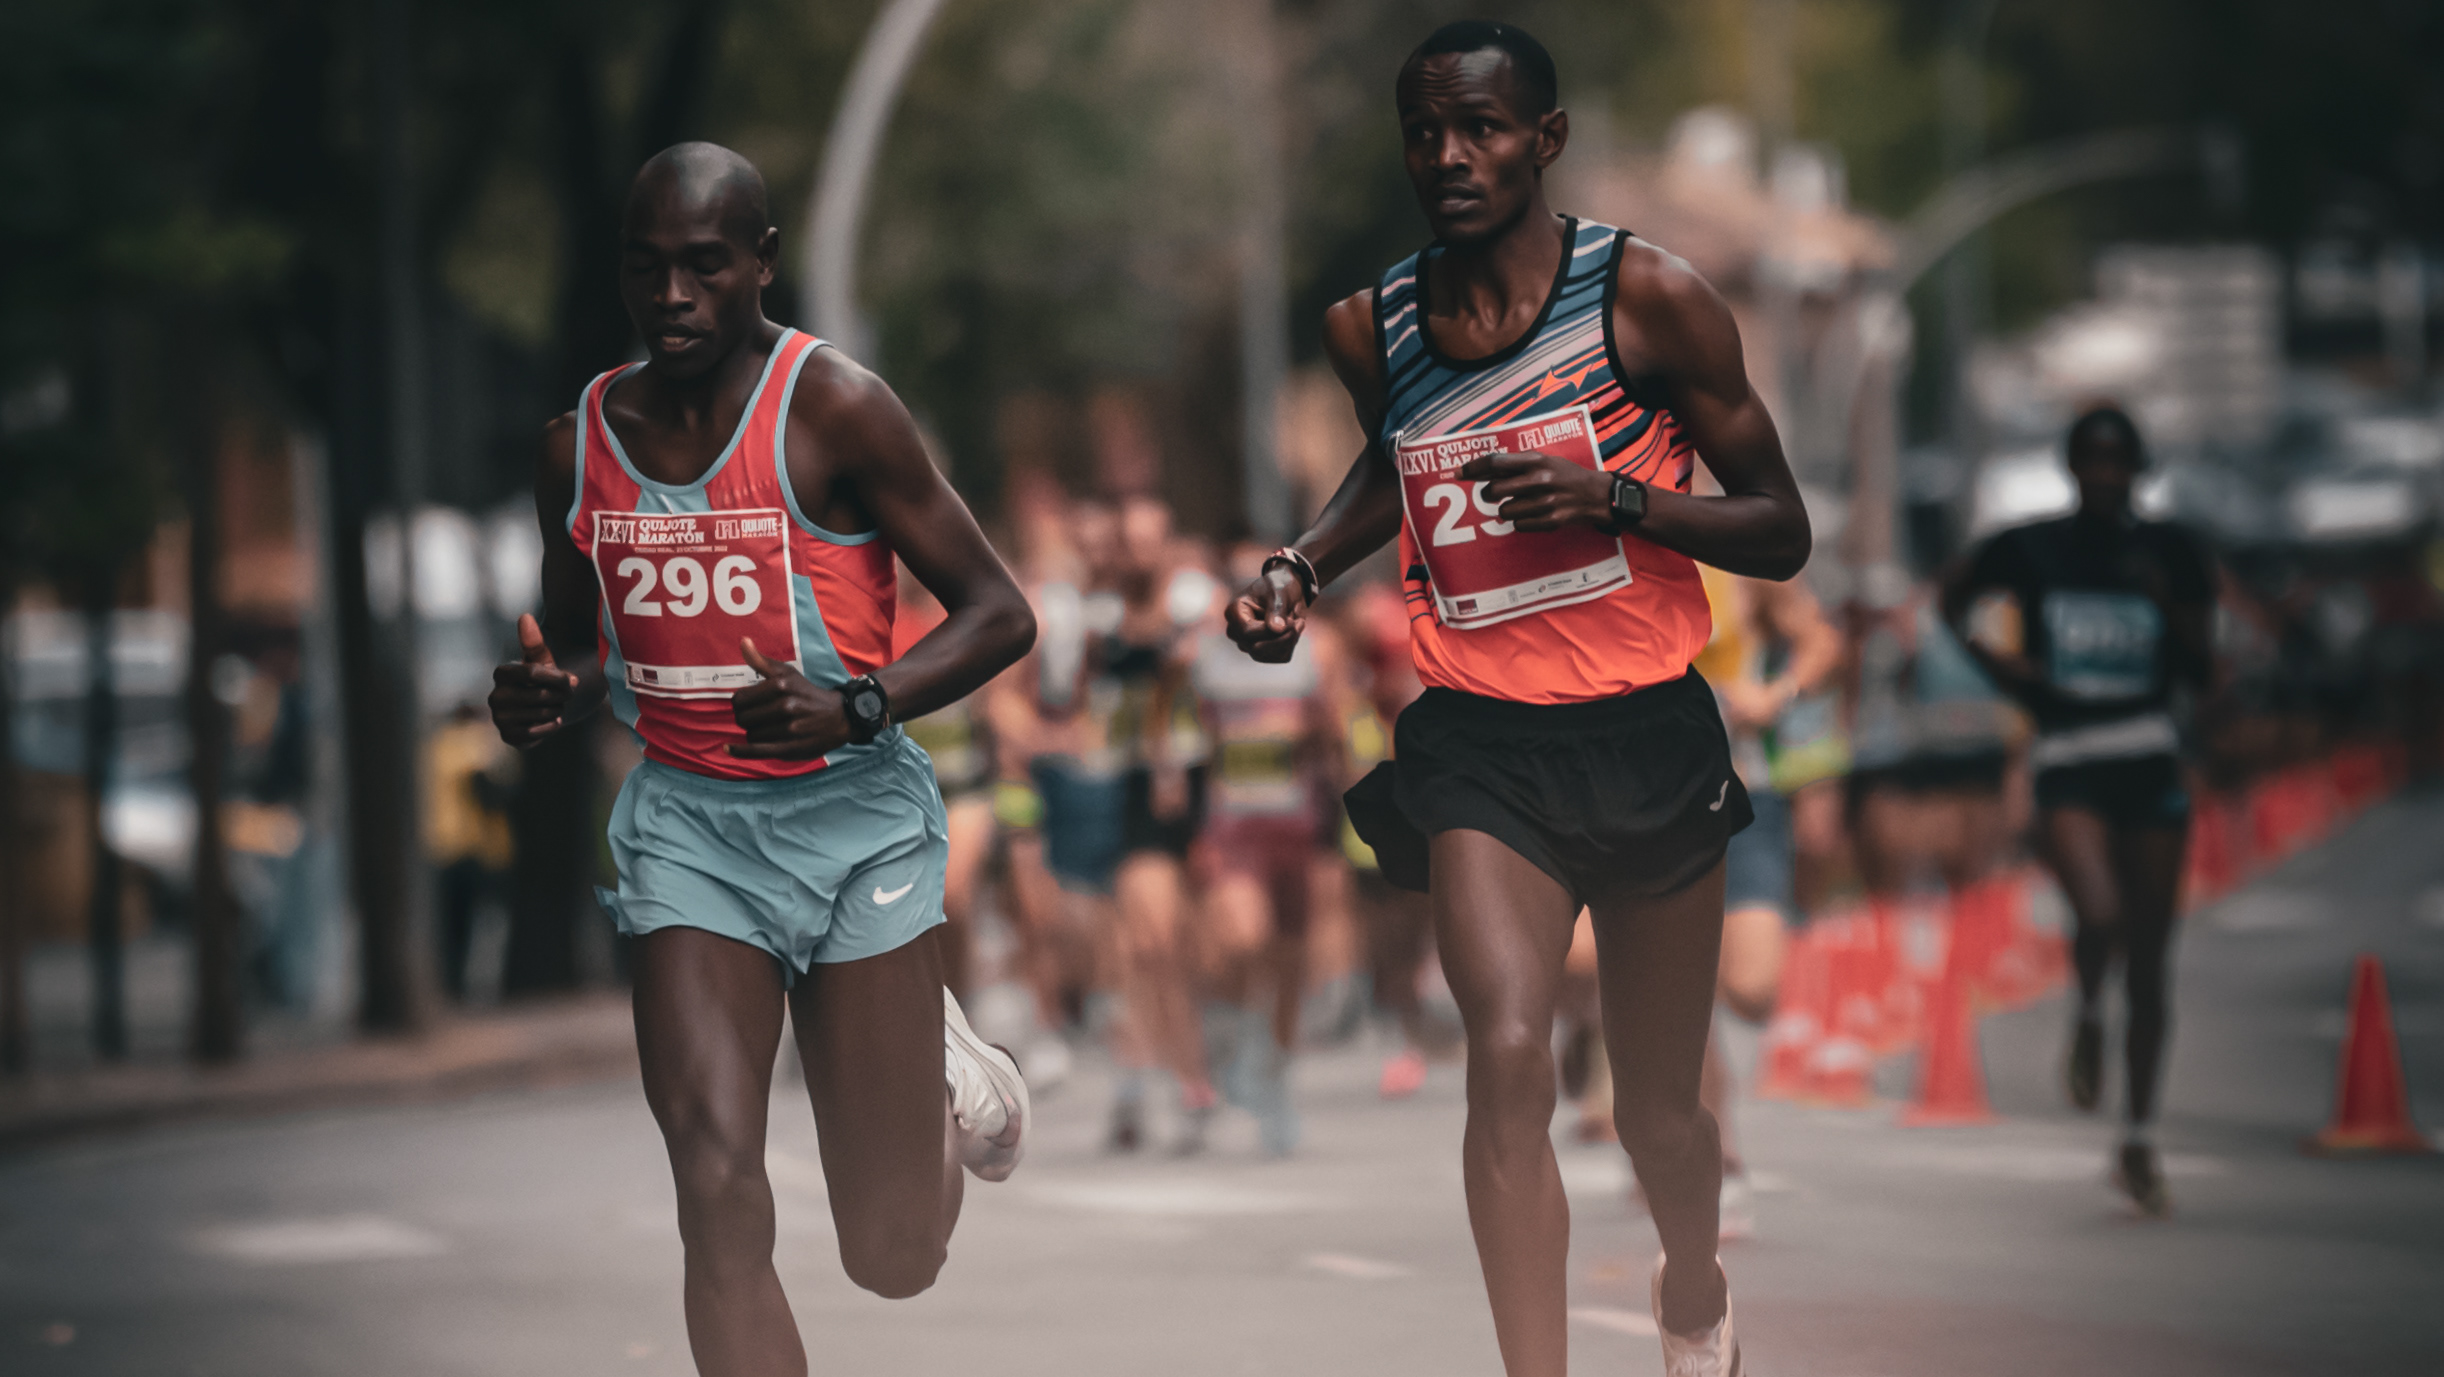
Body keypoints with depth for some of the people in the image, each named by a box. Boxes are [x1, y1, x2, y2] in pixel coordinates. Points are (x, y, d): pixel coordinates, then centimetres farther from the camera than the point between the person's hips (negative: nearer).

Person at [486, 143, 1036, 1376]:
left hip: (850, 813, -3)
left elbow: (999, 615, -10)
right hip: (685, 818, 3)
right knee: (719, 1192, -16)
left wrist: (855, 710, -26)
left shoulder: (833, 410, -11)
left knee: (894, 1256, 2)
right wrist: (541, 696, -5)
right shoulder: (581, 444, 4)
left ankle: (942, 1078, 38)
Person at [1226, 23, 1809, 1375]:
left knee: (1657, 1104, 13)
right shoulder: (1371, 328, 3)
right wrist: (1299, 567, 8)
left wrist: (1611, 496, -20)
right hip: (1476, 741, 1)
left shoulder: (1649, 297, -8)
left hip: (1648, 732, -1)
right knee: (1508, 1056, -23)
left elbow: (1780, 533, -5)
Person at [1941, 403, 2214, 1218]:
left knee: (2150, 960, 5)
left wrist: (2172, 608, -13)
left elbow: (2202, 676, 3)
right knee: (2100, 915, -27)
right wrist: (1994, 661, 2)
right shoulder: (2030, 551, 0)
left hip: (2151, 762, 2)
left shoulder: (2169, 554, 3)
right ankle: (2089, 1018, 9)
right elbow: (1952, 600, 17)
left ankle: (2139, 1143, 18)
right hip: (2066, 767, -2)